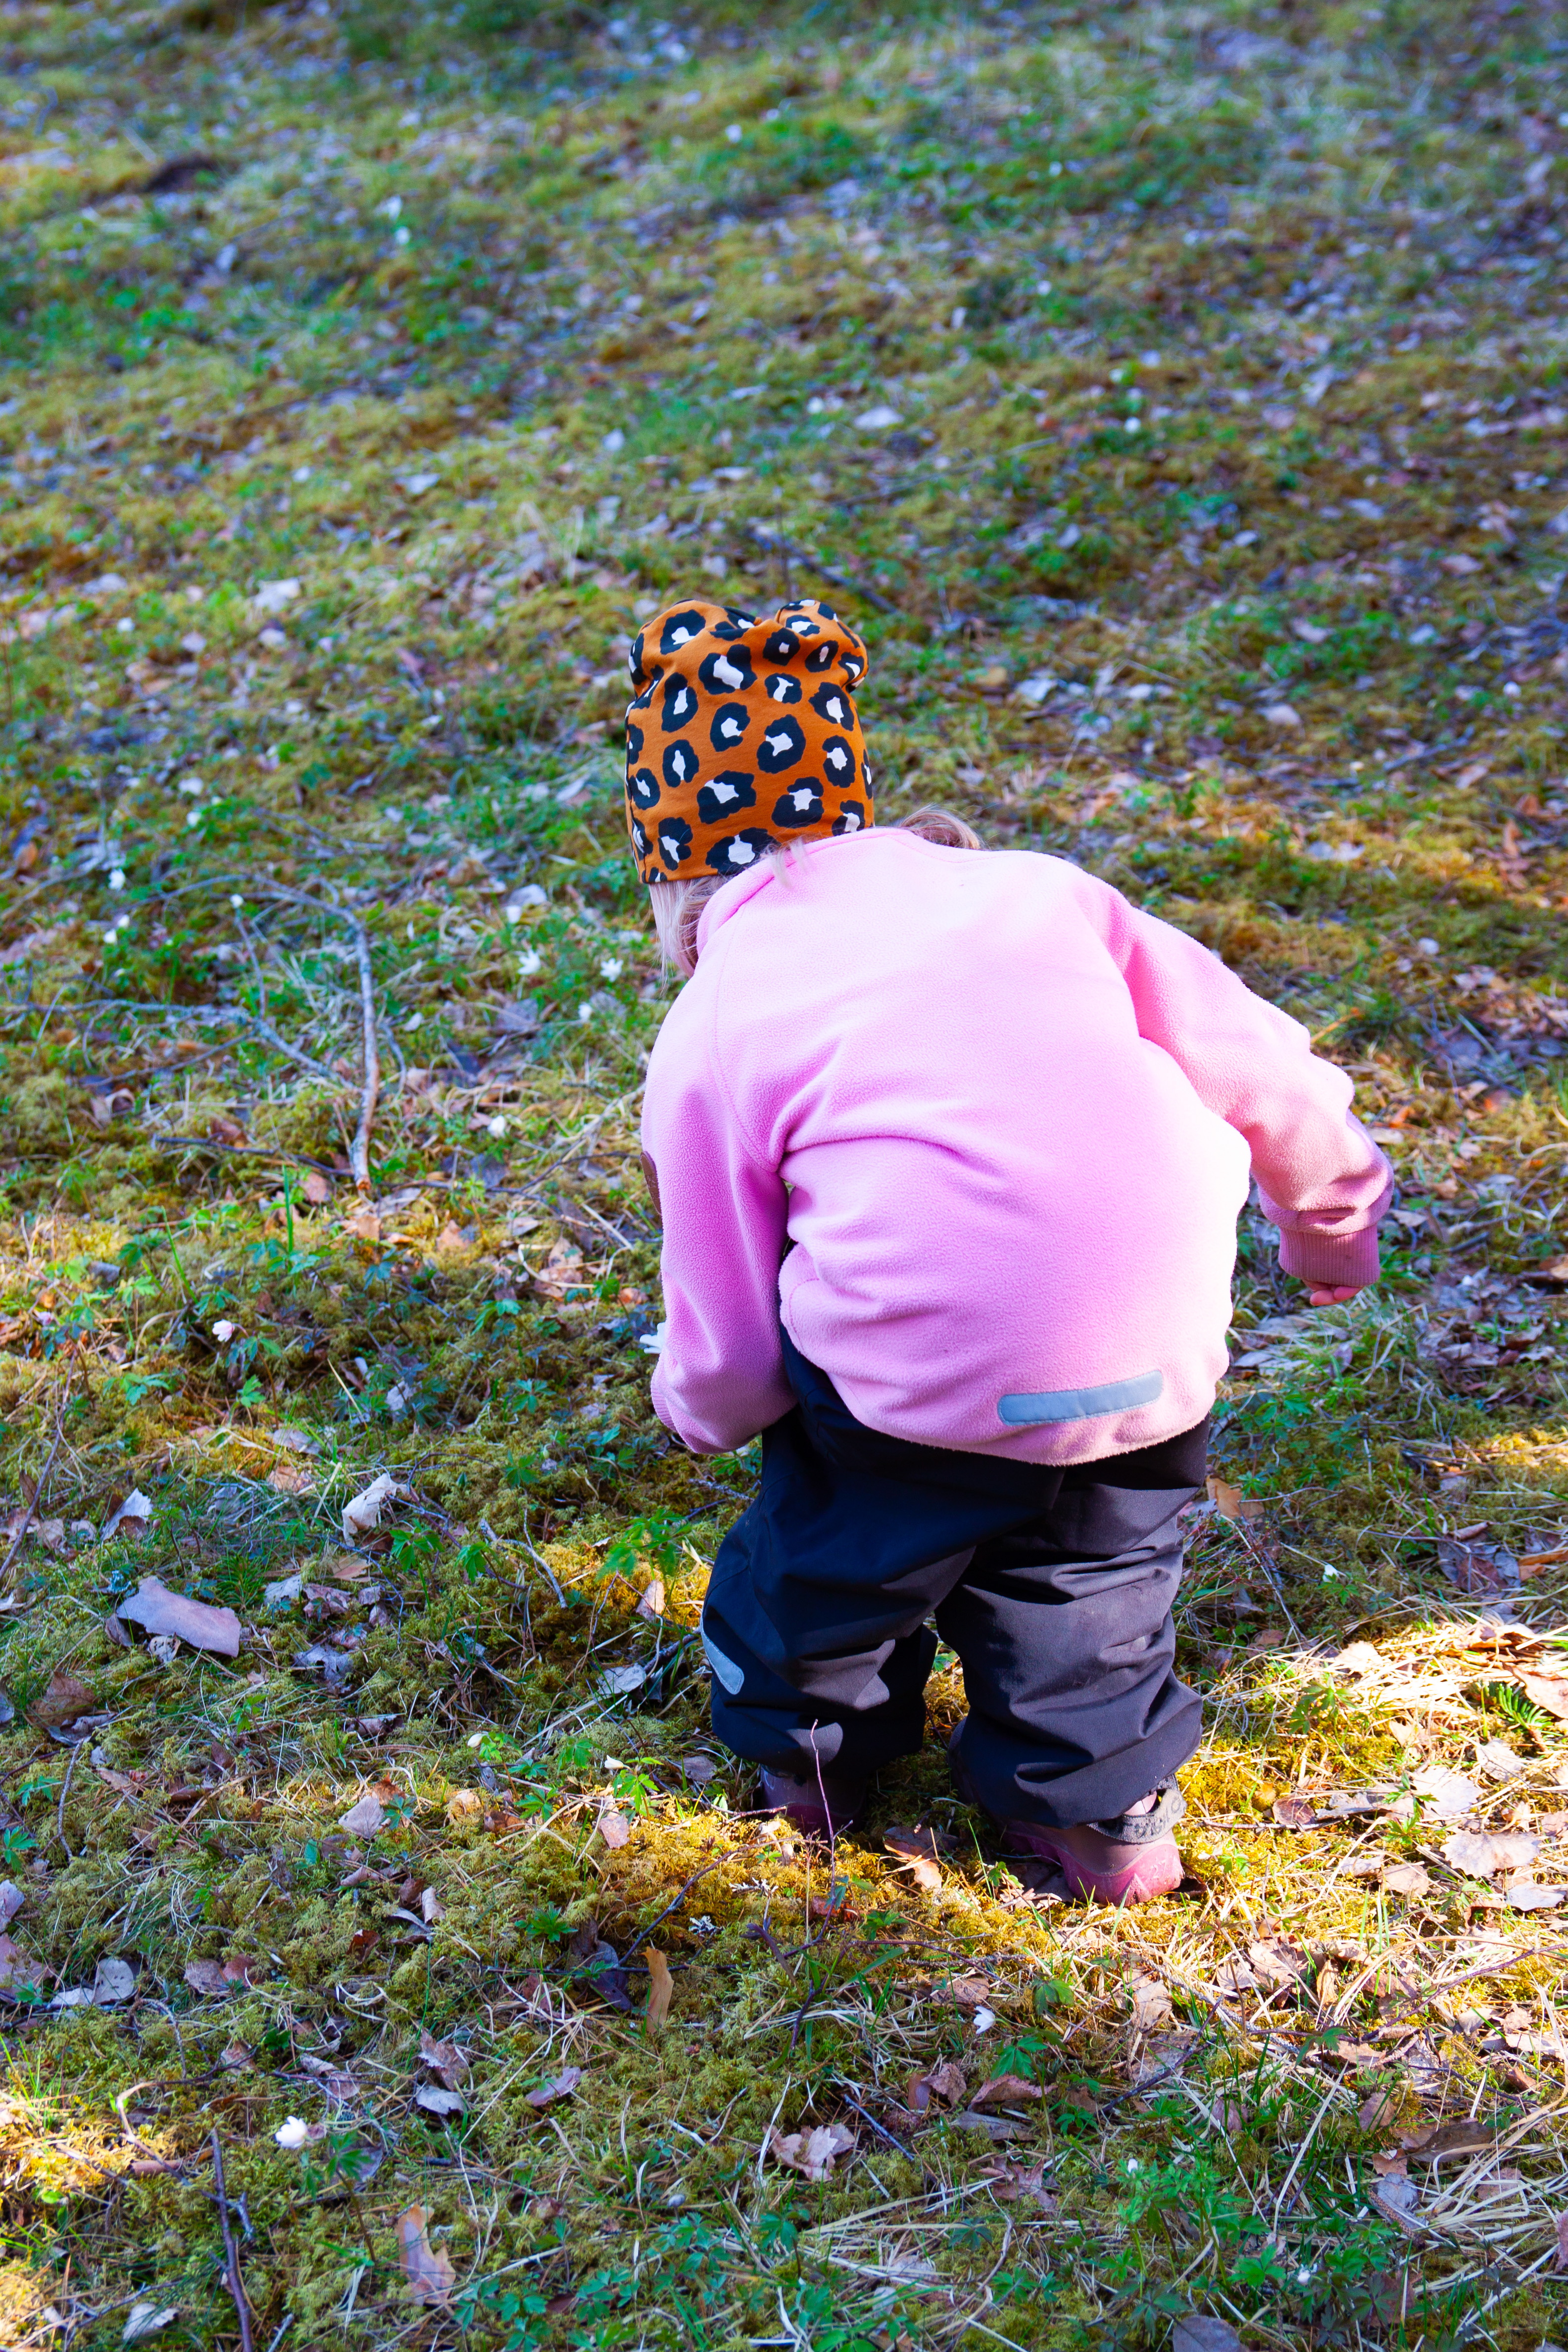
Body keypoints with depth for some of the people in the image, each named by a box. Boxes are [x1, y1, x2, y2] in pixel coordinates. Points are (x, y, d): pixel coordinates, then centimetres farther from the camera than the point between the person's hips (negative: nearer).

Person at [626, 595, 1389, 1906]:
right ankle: (1103, 1806, 44)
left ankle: (807, 1732, 50)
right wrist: (1334, 1219, 35)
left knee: (838, 1522, 28)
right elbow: (1262, 1072, 16)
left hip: (933, 1378, -3)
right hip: (1164, 1345, 3)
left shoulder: (710, 1031, 6)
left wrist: (699, 1409, 33)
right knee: (1089, 1556, 31)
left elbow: (730, 1345, 9)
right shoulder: (1026, 888, 14)